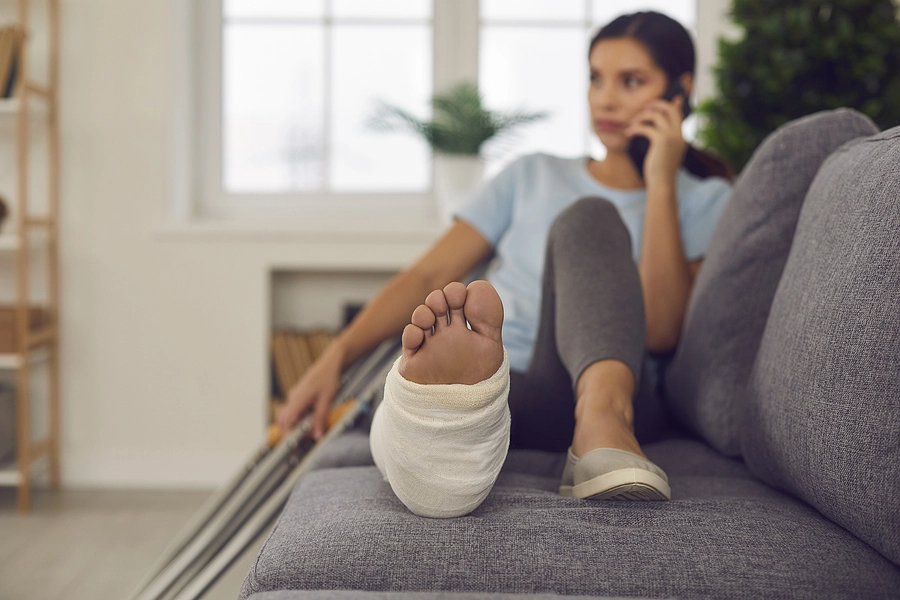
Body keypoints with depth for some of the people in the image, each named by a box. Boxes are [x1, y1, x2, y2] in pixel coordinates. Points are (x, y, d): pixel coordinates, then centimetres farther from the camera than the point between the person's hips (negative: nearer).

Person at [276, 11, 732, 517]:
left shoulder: (704, 200, 19)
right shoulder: (533, 177, 28)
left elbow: (661, 331, 0)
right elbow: (427, 276, 18)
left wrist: (661, 183, 1)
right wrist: (336, 357, 4)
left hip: (598, 384, -2)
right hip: (503, 385, 2)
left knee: (588, 219, -27)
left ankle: (602, 422, -52)